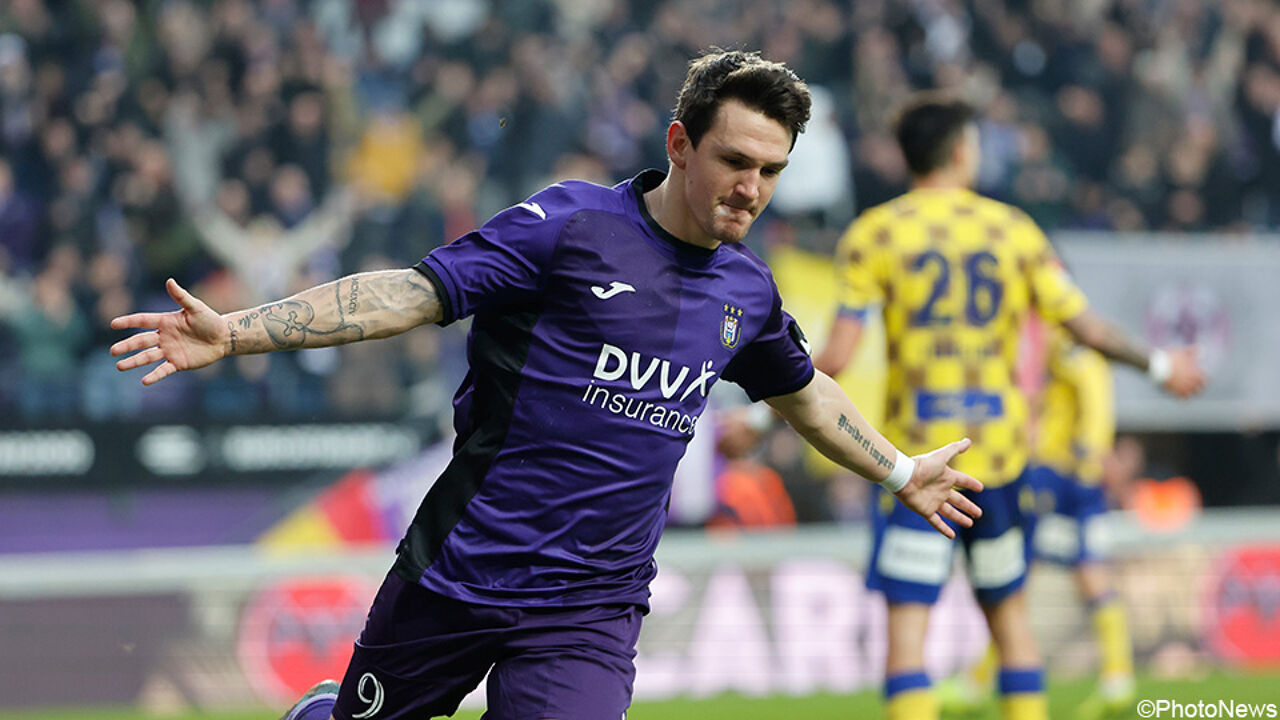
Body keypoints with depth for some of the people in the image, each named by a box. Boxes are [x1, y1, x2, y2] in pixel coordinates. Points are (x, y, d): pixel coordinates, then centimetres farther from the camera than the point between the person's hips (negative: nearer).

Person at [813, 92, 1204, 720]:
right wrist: (1161, 366, 20)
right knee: (1009, 615, 16)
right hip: (998, 450, 3)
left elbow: (835, 358, -10)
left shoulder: (872, 234, -2)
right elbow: (1088, 328, 4)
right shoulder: (1012, 229, 5)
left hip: (915, 451, -3)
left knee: (907, 626, -5)